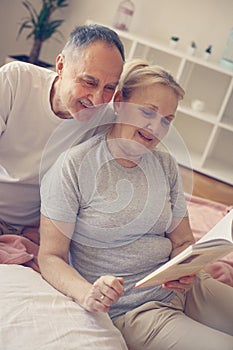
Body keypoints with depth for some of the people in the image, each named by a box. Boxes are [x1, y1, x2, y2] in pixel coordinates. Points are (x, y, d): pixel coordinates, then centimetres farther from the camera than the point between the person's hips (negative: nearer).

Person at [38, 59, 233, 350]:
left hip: (181, 291, 6)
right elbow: (50, 256, -9)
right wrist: (86, 294, -29)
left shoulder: (165, 165, 8)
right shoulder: (74, 165, -9)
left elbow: (183, 242, 11)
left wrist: (188, 271, -12)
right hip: (127, 312, -6)